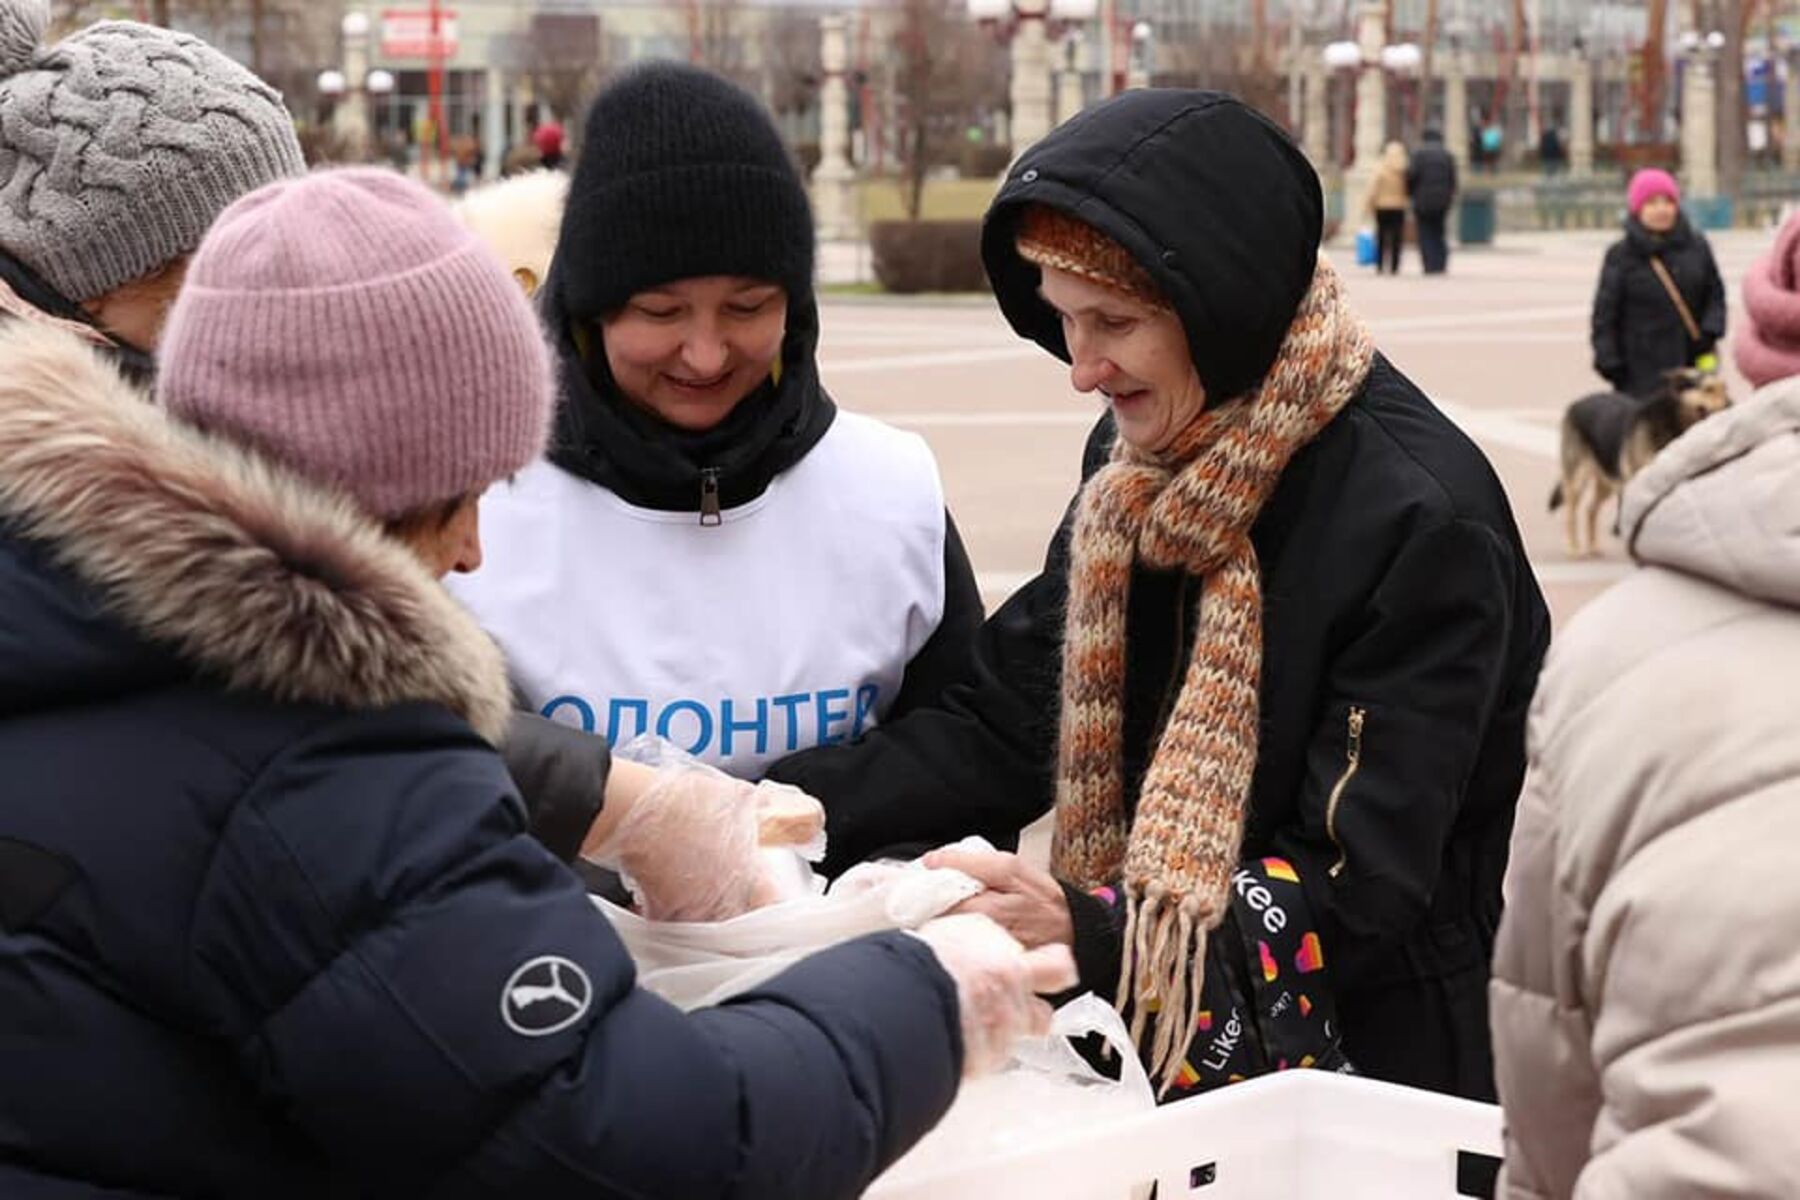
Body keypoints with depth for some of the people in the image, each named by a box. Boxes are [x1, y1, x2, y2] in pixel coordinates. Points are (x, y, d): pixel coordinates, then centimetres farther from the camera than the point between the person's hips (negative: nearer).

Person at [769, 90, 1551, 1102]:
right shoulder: (1140, 460, 0)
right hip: (1151, 1050, 7)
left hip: (1373, 1074, -7)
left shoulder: (1416, 519, -23)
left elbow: (1361, 887, -23)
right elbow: (1008, 718, -1)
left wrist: (1090, 934, -35)